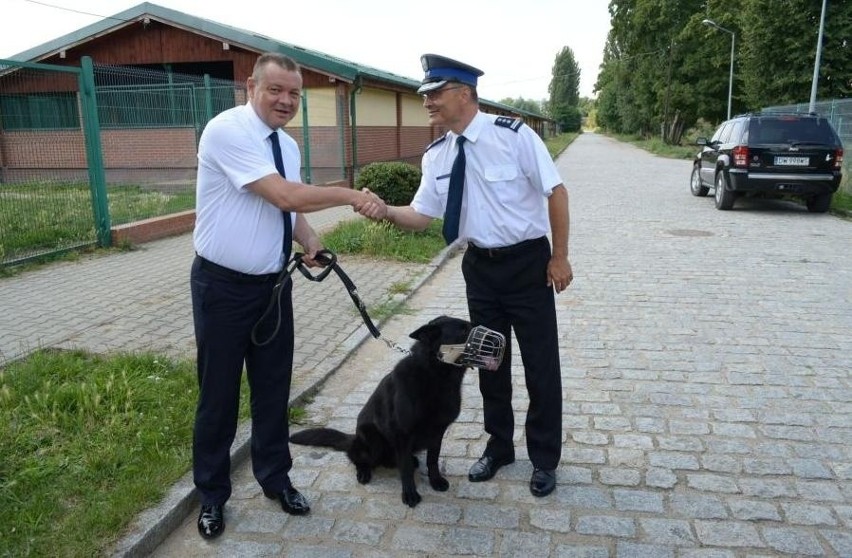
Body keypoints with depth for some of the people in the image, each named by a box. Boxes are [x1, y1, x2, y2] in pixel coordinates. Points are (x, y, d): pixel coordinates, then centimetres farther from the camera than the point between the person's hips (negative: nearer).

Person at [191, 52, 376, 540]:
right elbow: (285, 195, -27)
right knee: (219, 394, 8)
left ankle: (275, 477, 36)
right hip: (223, 286, -6)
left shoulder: (289, 146, 6)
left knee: (274, 387, 16)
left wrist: (310, 241, -6)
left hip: (273, 284, 7)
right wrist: (350, 195, -20)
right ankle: (212, 494, 29)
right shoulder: (228, 131, -19)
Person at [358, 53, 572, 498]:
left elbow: (555, 192, -11)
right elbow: (421, 216, 0)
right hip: (480, 266, 5)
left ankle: (544, 459, 25)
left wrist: (560, 256, -11)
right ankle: (498, 447, 35)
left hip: (528, 262, -4)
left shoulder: (513, 135, -15)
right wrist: (386, 211, -20)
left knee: (541, 364, 5)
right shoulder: (436, 156, 0)